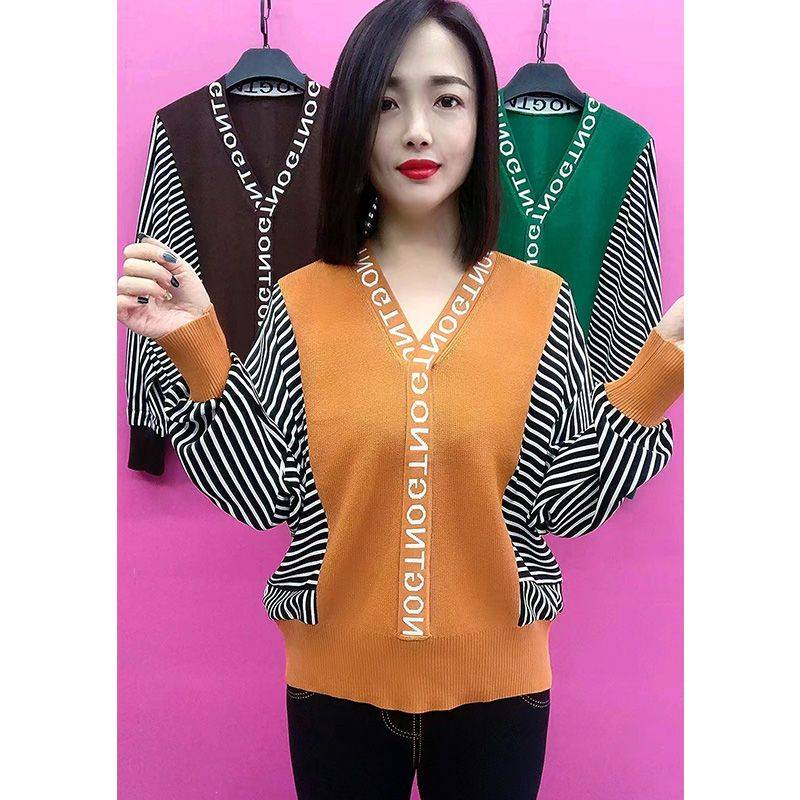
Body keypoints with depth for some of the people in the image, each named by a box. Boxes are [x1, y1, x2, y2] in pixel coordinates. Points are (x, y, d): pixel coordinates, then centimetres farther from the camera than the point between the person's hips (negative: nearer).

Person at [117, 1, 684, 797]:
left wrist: (664, 354, -12)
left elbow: (573, 499, -6)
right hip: (336, 681, 1)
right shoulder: (298, 302, -4)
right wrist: (196, 347, -16)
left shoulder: (543, 302, -5)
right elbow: (263, 495, -8)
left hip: (496, 682, 0)